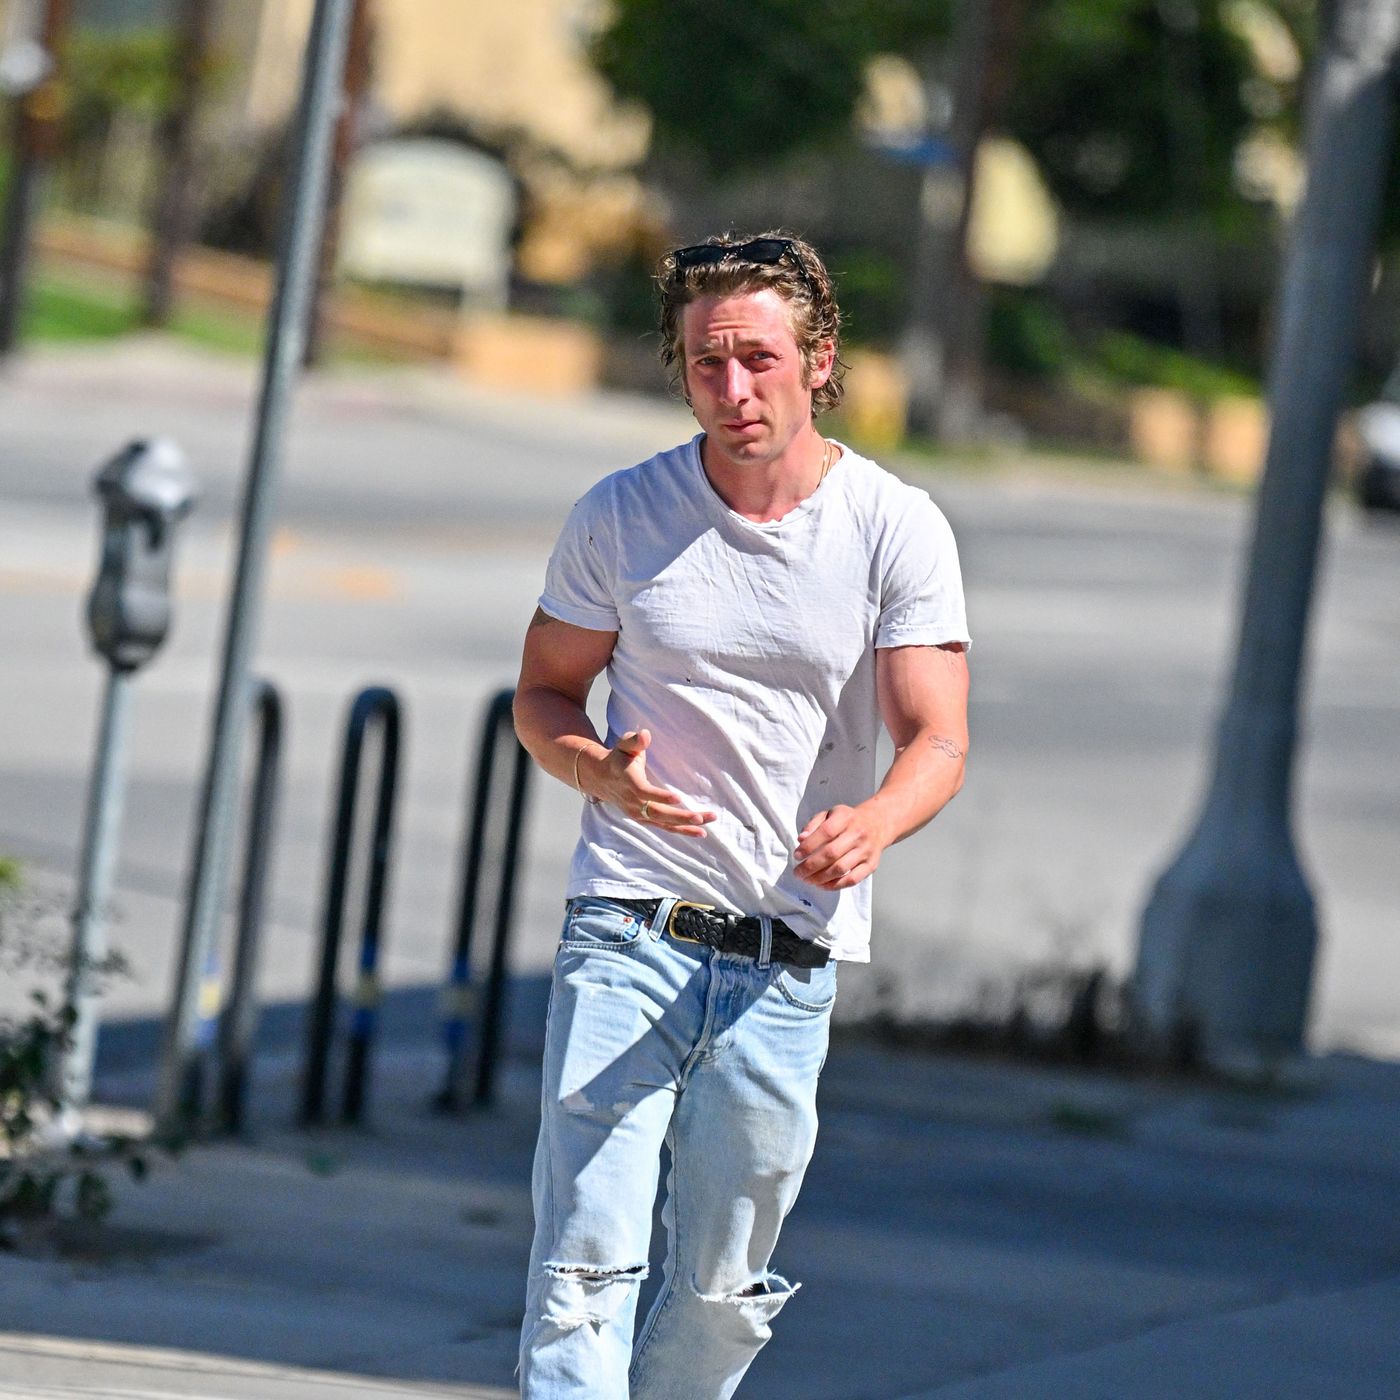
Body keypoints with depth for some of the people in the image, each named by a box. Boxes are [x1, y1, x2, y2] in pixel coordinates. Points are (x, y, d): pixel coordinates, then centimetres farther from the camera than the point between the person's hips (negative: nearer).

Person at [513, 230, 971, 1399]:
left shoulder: (899, 530, -2)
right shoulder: (620, 515, 1)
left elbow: (938, 739, -8)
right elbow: (543, 694, 10)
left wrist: (872, 823, -31)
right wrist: (605, 775, -13)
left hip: (789, 960, 1)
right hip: (627, 936, 0)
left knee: (726, 1288, 7)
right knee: (586, 1261, -12)